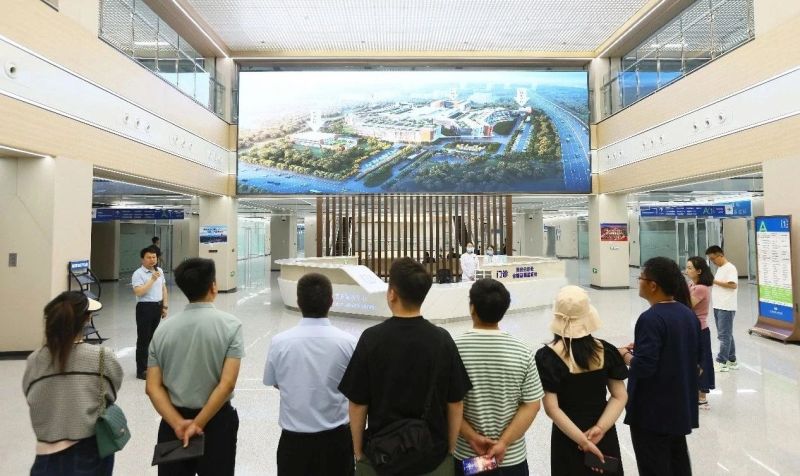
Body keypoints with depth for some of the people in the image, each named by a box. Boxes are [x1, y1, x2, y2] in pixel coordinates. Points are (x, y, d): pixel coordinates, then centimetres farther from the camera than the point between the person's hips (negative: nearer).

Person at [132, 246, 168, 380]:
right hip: (145, 307, -6)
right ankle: (141, 370, 7)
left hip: (158, 306, 7)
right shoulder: (138, 274, -12)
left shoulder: (160, 271, 8)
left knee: (153, 338, 16)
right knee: (143, 339, -1)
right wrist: (152, 279, -25)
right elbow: (138, 292, -23)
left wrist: (165, 306, 12)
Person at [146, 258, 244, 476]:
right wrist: (198, 424, -13)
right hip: (216, 421, -3)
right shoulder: (230, 325, -13)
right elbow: (227, 384, -19)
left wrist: (178, 423, -11)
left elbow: (153, 387, -6)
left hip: (173, 422, 3)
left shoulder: (163, 328, -1)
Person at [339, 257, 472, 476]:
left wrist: (358, 451, 3)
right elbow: (455, 404, -5)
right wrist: (450, 450, 8)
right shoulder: (442, 339, -11)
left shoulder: (372, 338, -16)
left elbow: (358, 405, -11)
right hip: (433, 456, 1)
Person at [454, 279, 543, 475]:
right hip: (512, 458, 1)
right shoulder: (522, 352, -10)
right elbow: (531, 405, -8)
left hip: (465, 456, 0)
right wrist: (504, 442, -9)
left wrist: (472, 437, -8)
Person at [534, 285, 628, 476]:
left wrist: (582, 440, -15)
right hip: (604, 437, 3)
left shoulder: (547, 356, -19)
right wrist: (600, 428, -14)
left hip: (568, 438, -3)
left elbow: (552, 408, -20)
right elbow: (620, 397, -6)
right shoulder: (606, 350, -7)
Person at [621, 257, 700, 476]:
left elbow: (643, 367, -28)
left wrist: (625, 355, -8)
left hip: (653, 410, -8)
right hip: (681, 405, 9)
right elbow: (696, 357, 14)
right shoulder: (689, 314, 3)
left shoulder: (651, 318, -24)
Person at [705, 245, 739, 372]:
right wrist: (711, 282, 5)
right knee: (726, 335, 14)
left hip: (726, 308, -9)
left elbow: (733, 285, -20)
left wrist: (715, 281, -18)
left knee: (724, 335, -4)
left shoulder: (730, 268, -11)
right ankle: (731, 361, 22)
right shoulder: (720, 268, 16)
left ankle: (721, 362, 1)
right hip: (718, 306, 9)